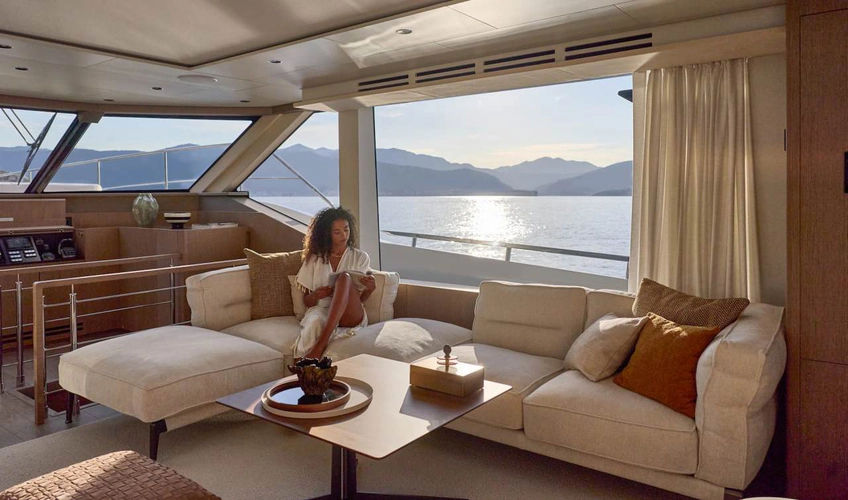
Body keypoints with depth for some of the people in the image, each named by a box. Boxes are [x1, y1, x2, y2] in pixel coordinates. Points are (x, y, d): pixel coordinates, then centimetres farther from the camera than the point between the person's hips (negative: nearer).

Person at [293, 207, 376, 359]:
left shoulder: (361, 258, 11)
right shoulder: (315, 259, 12)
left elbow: (361, 299, 10)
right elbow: (307, 301, 13)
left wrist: (370, 288, -14)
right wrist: (316, 295, -12)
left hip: (351, 317, 1)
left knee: (345, 277, -32)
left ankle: (320, 345, -42)